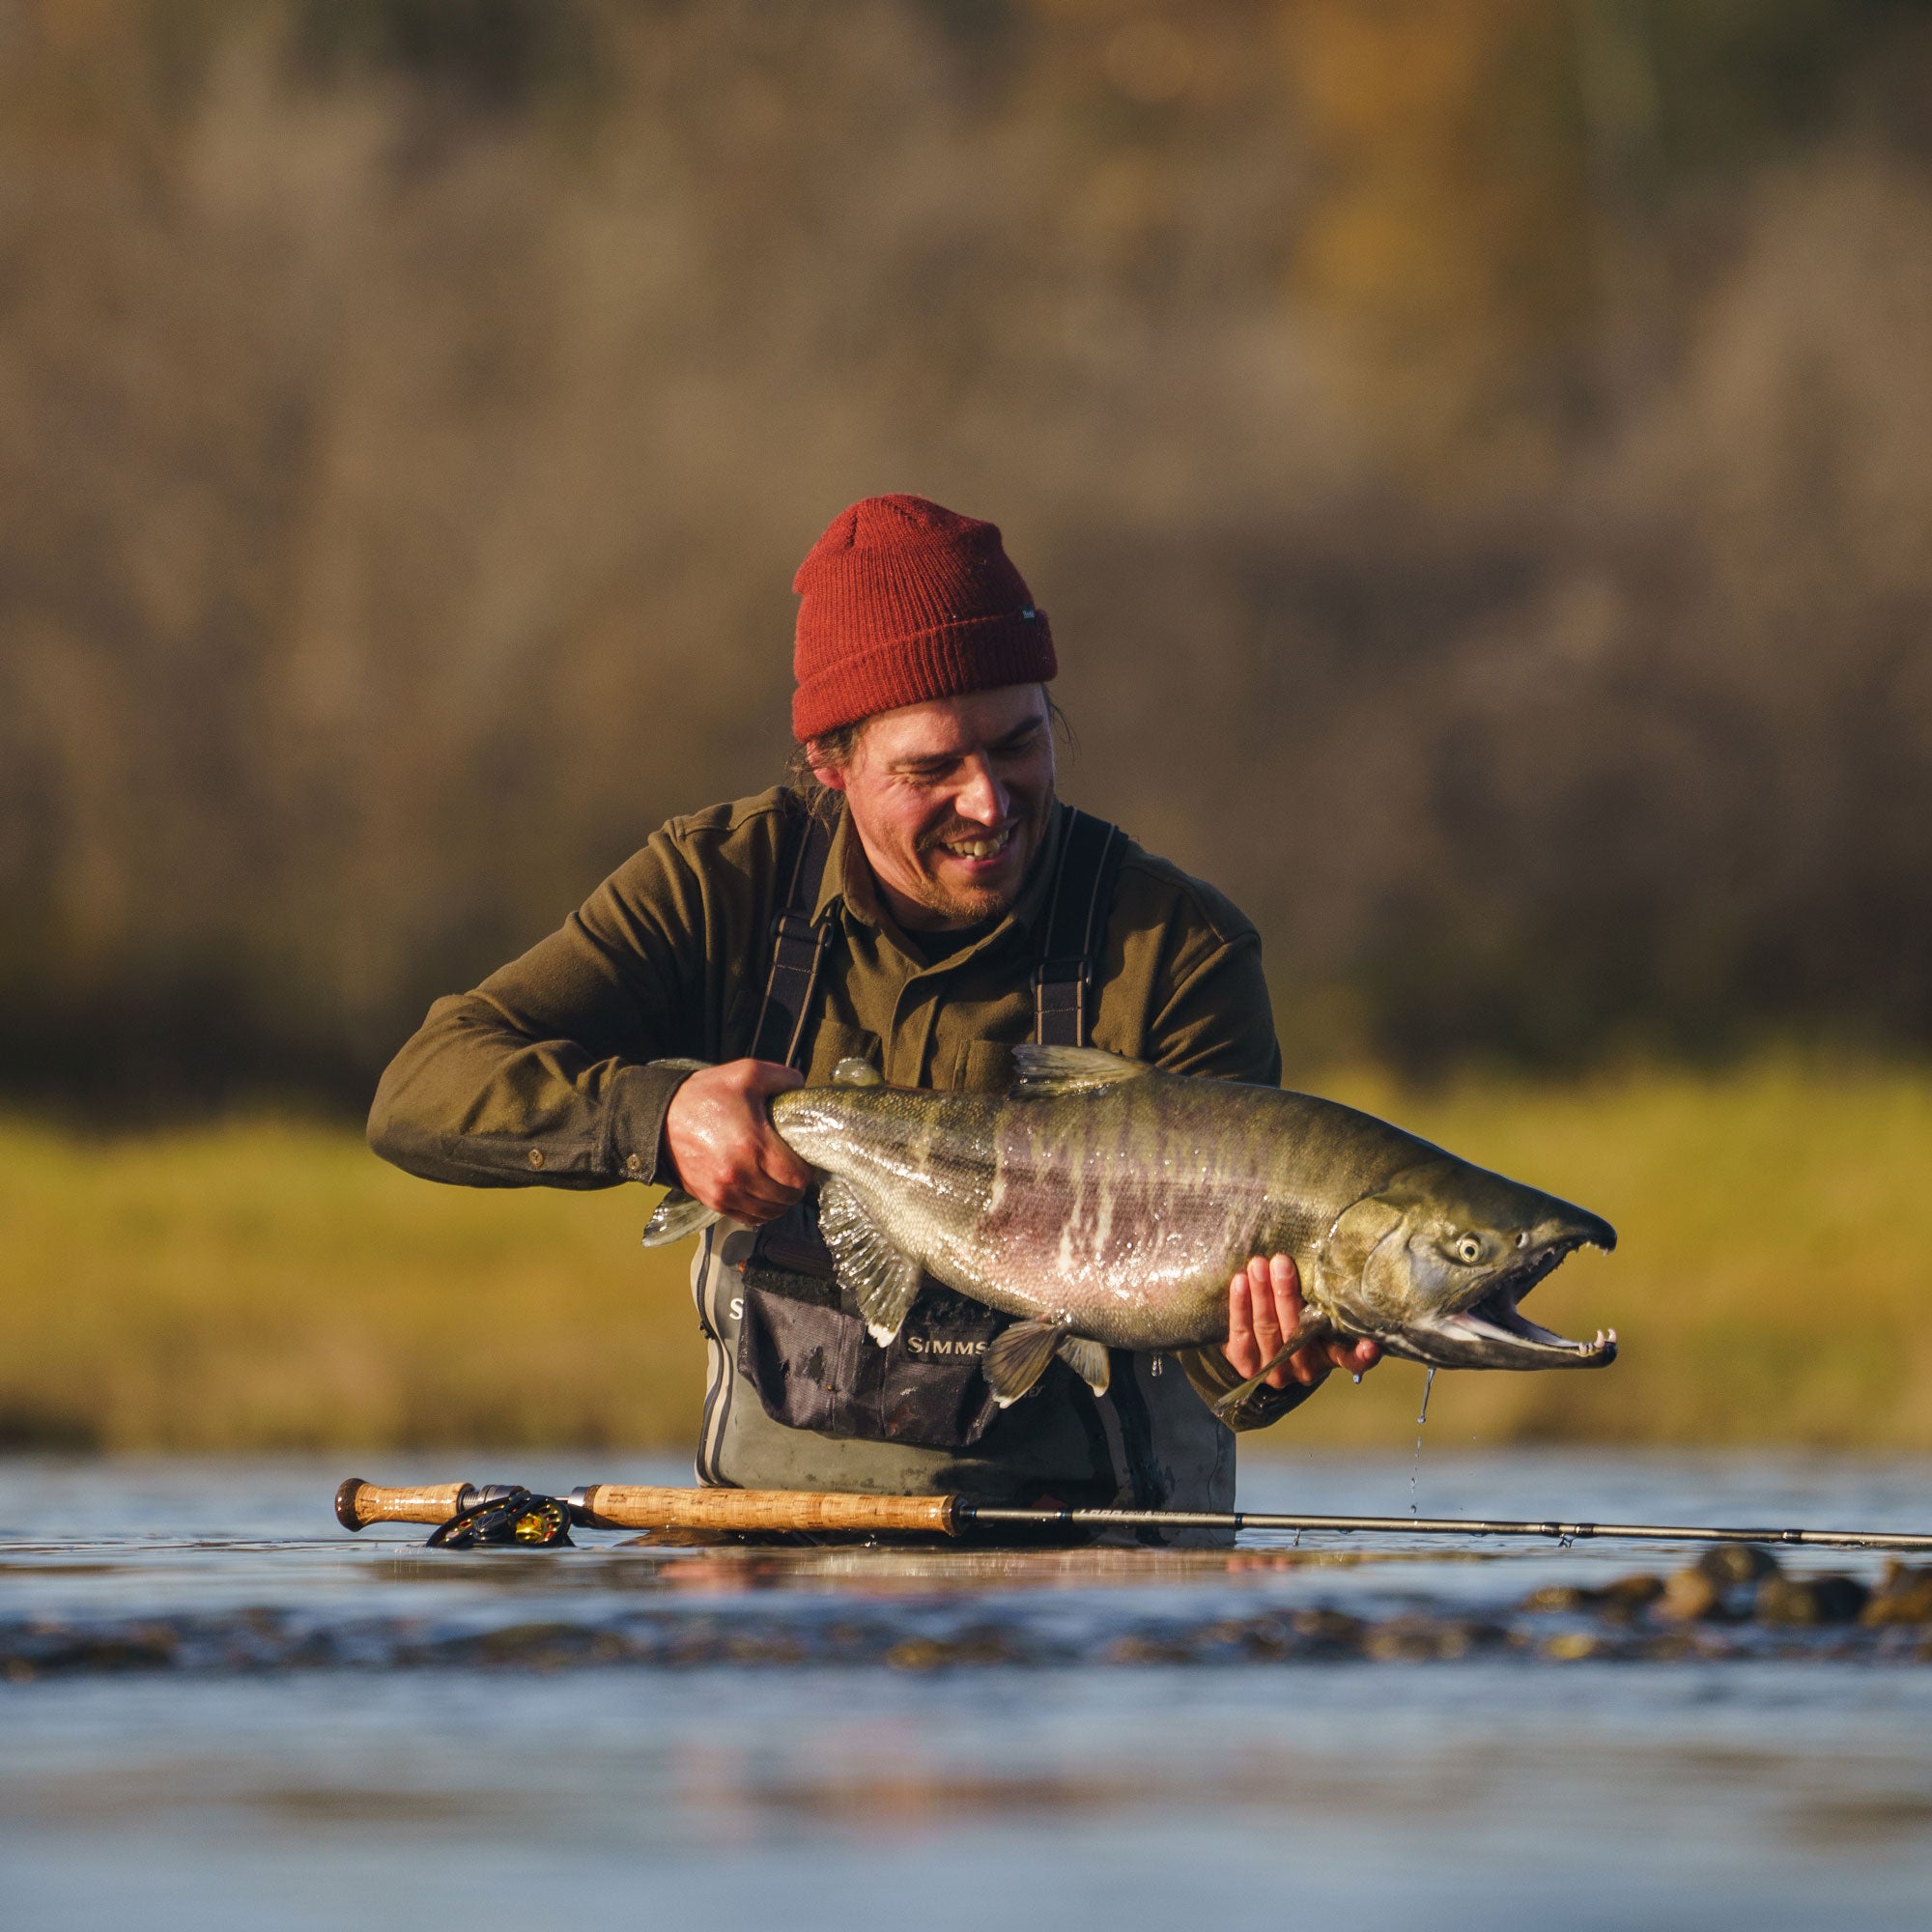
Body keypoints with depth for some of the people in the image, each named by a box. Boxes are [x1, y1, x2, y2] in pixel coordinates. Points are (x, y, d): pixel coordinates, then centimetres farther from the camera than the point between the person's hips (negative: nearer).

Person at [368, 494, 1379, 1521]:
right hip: (773, 1515, 1)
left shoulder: (1178, 950, -5)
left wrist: (1261, 1356, -35)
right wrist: (659, 1113, -21)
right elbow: (420, 1095, -4)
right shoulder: (724, 885, 1)